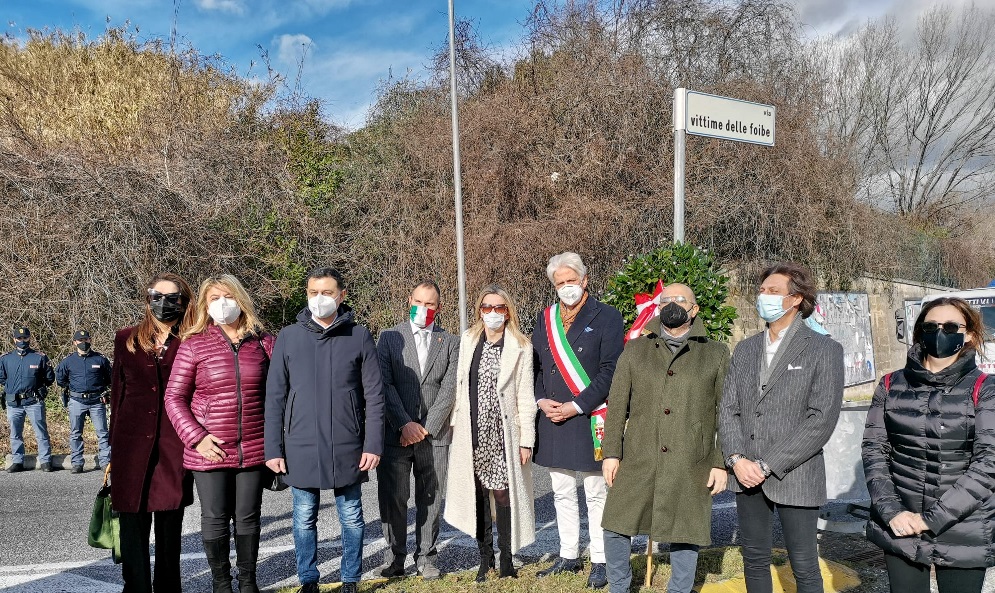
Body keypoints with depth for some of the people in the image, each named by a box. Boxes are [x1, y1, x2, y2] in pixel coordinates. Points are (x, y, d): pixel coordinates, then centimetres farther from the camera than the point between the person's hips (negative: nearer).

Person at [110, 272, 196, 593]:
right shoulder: (127, 339, 8)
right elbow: (117, 393, 11)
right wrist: (114, 450, 10)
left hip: (174, 446, -1)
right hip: (132, 444, 2)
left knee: (170, 526, 8)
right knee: (133, 525, 5)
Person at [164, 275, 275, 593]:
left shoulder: (263, 342, 2)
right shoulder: (194, 344, -2)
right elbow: (174, 398, -2)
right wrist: (196, 438, -12)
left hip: (254, 450, 1)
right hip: (209, 451, -1)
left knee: (248, 518, 12)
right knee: (215, 520, 9)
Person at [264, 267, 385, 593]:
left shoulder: (359, 336, -1)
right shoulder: (289, 337, 2)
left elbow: (374, 395, -1)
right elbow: (275, 397, 3)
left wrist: (373, 444, -6)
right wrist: (273, 448, -1)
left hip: (347, 447, -1)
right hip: (301, 447, 1)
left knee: (351, 519, 11)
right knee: (304, 520, 12)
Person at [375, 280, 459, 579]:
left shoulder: (450, 343, 7)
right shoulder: (389, 337, 5)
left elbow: (449, 389, -1)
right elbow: (385, 384, -4)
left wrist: (426, 428, -9)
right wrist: (404, 424, -12)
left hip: (434, 434, 1)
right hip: (396, 433, 0)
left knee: (430, 499, 8)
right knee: (392, 498, 3)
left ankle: (426, 557, 20)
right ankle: (396, 556, 19)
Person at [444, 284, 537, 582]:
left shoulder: (520, 347, -3)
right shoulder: (467, 340, 7)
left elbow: (525, 396, -4)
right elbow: (459, 385, 11)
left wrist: (526, 440, -6)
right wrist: (456, 423, 7)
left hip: (503, 433, -3)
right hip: (473, 433, 3)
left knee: (503, 493, -2)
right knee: (477, 493, 7)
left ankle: (506, 559, 15)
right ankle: (485, 557, 22)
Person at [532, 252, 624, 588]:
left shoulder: (606, 317, -5)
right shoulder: (545, 319, 10)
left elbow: (609, 371, -11)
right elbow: (535, 366, 12)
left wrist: (576, 406, -16)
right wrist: (541, 401, -4)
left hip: (589, 420, -5)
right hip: (552, 421, 5)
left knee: (596, 495, 5)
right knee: (562, 494, 15)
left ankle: (600, 561, 19)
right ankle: (568, 557, 29)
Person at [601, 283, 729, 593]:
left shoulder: (716, 353, 6)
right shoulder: (635, 350, 9)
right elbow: (617, 405, 7)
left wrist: (722, 463, -1)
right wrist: (611, 453, 1)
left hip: (691, 466, -1)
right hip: (638, 462, 1)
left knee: (685, 532, 8)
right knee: (616, 527, 6)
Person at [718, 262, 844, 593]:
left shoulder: (824, 350, -4)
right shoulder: (745, 349, 11)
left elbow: (822, 419, -12)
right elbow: (728, 408, 8)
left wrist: (768, 465, -15)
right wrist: (736, 459, -9)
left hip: (794, 476, -4)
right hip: (746, 475, 5)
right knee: (754, 559, 14)